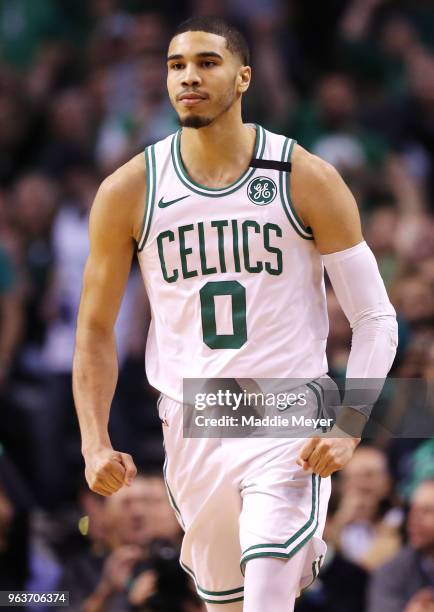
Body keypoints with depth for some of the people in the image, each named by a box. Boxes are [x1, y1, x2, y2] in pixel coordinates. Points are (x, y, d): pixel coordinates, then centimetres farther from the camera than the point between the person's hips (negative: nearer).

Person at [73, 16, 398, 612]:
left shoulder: (308, 181, -5)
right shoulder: (128, 192, 0)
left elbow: (376, 320, -3)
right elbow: (96, 329, 8)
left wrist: (348, 428, -16)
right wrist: (96, 443, -5)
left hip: (289, 423, -3)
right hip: (191, 427, 3)